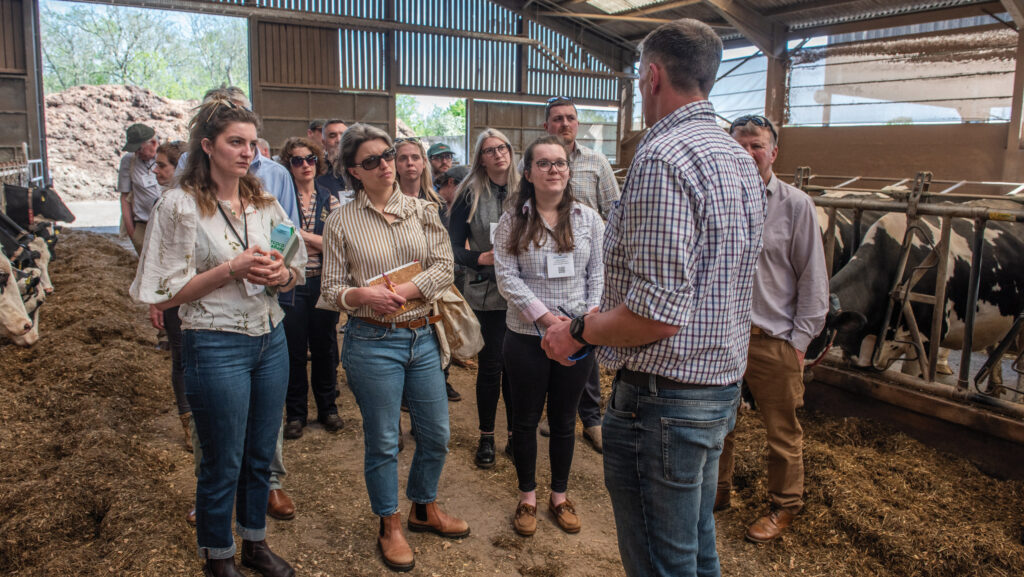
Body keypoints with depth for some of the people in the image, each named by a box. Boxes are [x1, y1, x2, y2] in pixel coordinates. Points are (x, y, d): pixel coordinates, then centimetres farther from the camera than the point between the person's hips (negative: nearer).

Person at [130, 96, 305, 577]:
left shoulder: (264, 201, 6)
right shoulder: (181, 205, -10)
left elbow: (298, 270, 11)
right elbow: (165, 295, -11)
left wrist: (281, 274, -12)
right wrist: (231, 270, -20)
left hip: (271, 339, 5)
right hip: (216, 345, -5)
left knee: (261, 455, 17)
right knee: (222, 464, 9)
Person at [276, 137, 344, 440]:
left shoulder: (329, 200, 7)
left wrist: (302, 234, -12)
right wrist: (319, 242, -11)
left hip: (323, 284, 2)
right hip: (291, 284, -2)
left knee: (325, 347, 9)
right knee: (294, 350, 4)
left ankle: (328, 408, 25)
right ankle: (295, 413, 18)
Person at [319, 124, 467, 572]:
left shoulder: (422, 210, 5)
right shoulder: (341, 222, -1)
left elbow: (443, 267, -1)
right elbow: (331, 289, -1)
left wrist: (408, 290, -16)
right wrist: (363, 294, -21)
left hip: (423, 336, 3)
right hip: (372, 342, -3)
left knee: (436, 434, 13)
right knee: (382, 441, 8)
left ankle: (424, 508, 37)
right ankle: (390, 526, 29)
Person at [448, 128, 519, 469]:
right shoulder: (470, 194, -1)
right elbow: (454, 247, -2)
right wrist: (483, 258, -17)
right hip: (485, 293, -1)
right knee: (490, 366, 4)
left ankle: (515, 434, 25)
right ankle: (486, 438, 22)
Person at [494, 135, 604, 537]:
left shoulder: (588, 219, 3)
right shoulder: (513, 221, -4)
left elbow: (597, 274, 4)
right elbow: (507, 277, -9)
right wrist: (545, 316, -17)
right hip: (527, 337, -1)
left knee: (564, 419, 14)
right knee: (526, 419, 12)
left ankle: (560, 495, 32)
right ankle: (527, 497, 30)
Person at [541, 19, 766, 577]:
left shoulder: (662, 158, -21)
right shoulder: (741, 159, 11)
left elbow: (657, 313, -27)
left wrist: (579, 331, -11)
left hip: (664, 397, -10)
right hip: (722, 385, 10)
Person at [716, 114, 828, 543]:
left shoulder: (796, 205, -4)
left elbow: (813, 278, -2)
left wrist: (800, 338, -5)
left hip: (774, 339, -2)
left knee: (783, 431, 12)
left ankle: (784, 506, 32)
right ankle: (716, 491, 37)